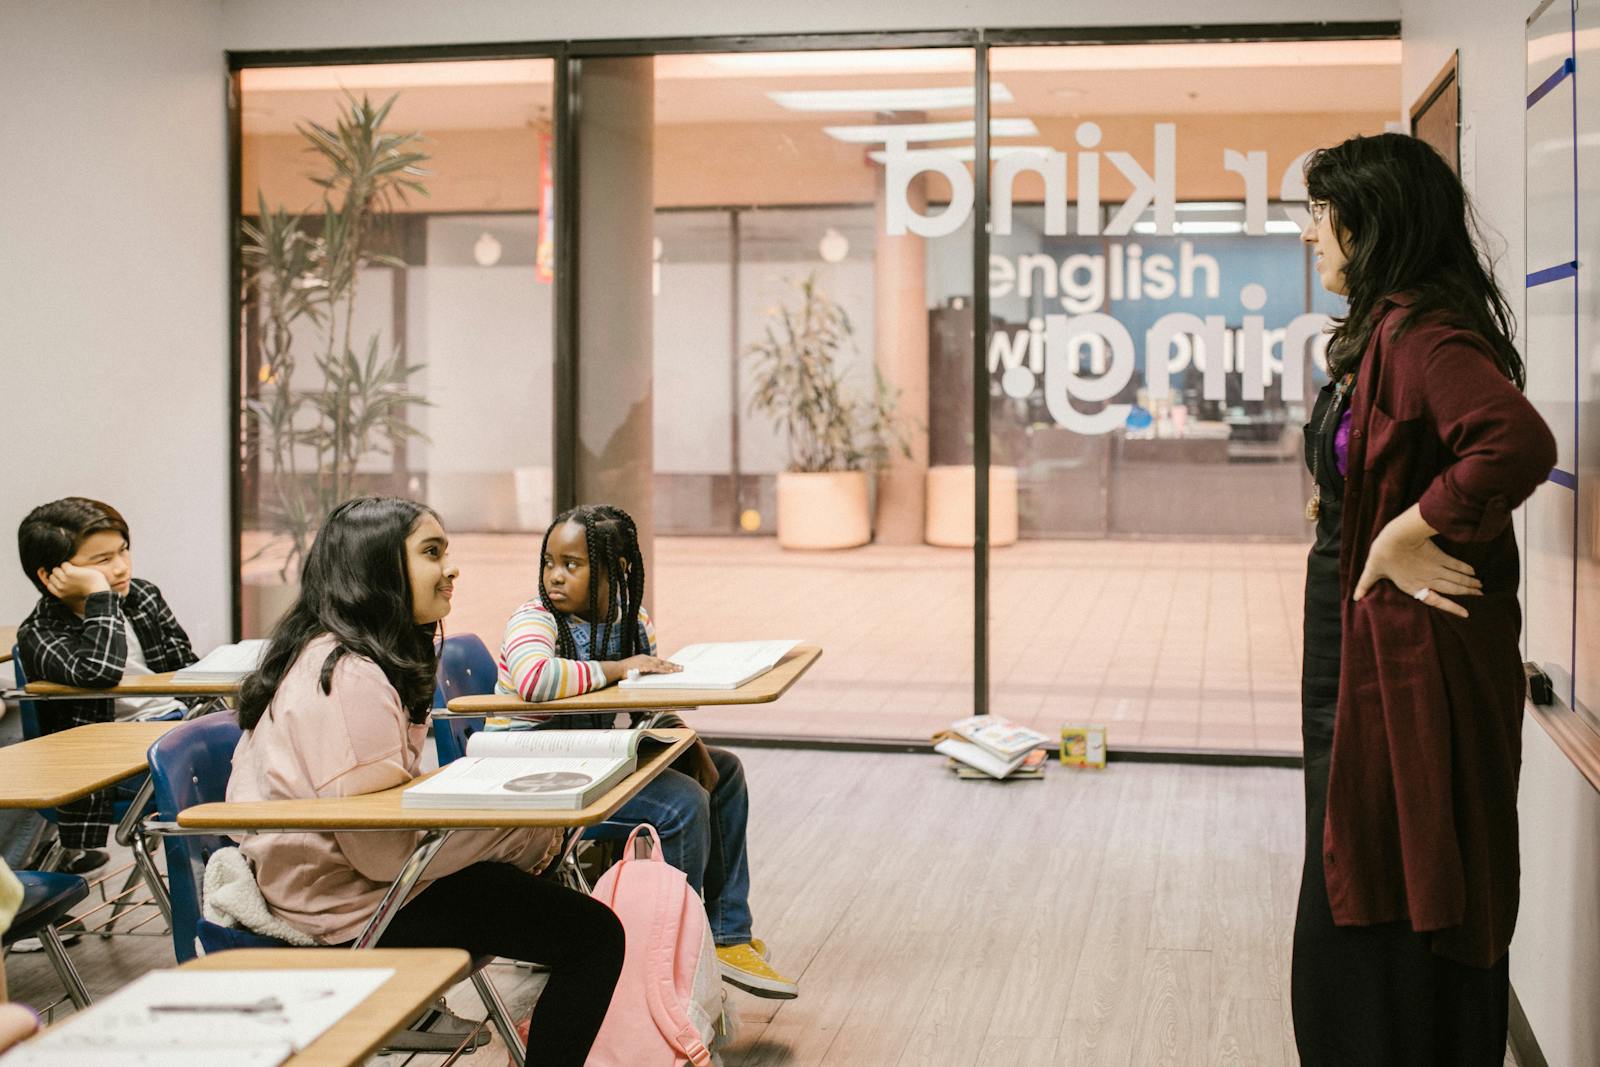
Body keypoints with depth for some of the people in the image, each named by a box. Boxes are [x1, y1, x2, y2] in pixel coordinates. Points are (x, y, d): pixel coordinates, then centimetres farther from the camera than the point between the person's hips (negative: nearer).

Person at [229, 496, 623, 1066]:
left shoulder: (328, 653, 8)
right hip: (354, 900, -11)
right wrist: (529, 835, -17)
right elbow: (384, 851, -26)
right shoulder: (349, 677, -24)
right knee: (593, 937, -15)